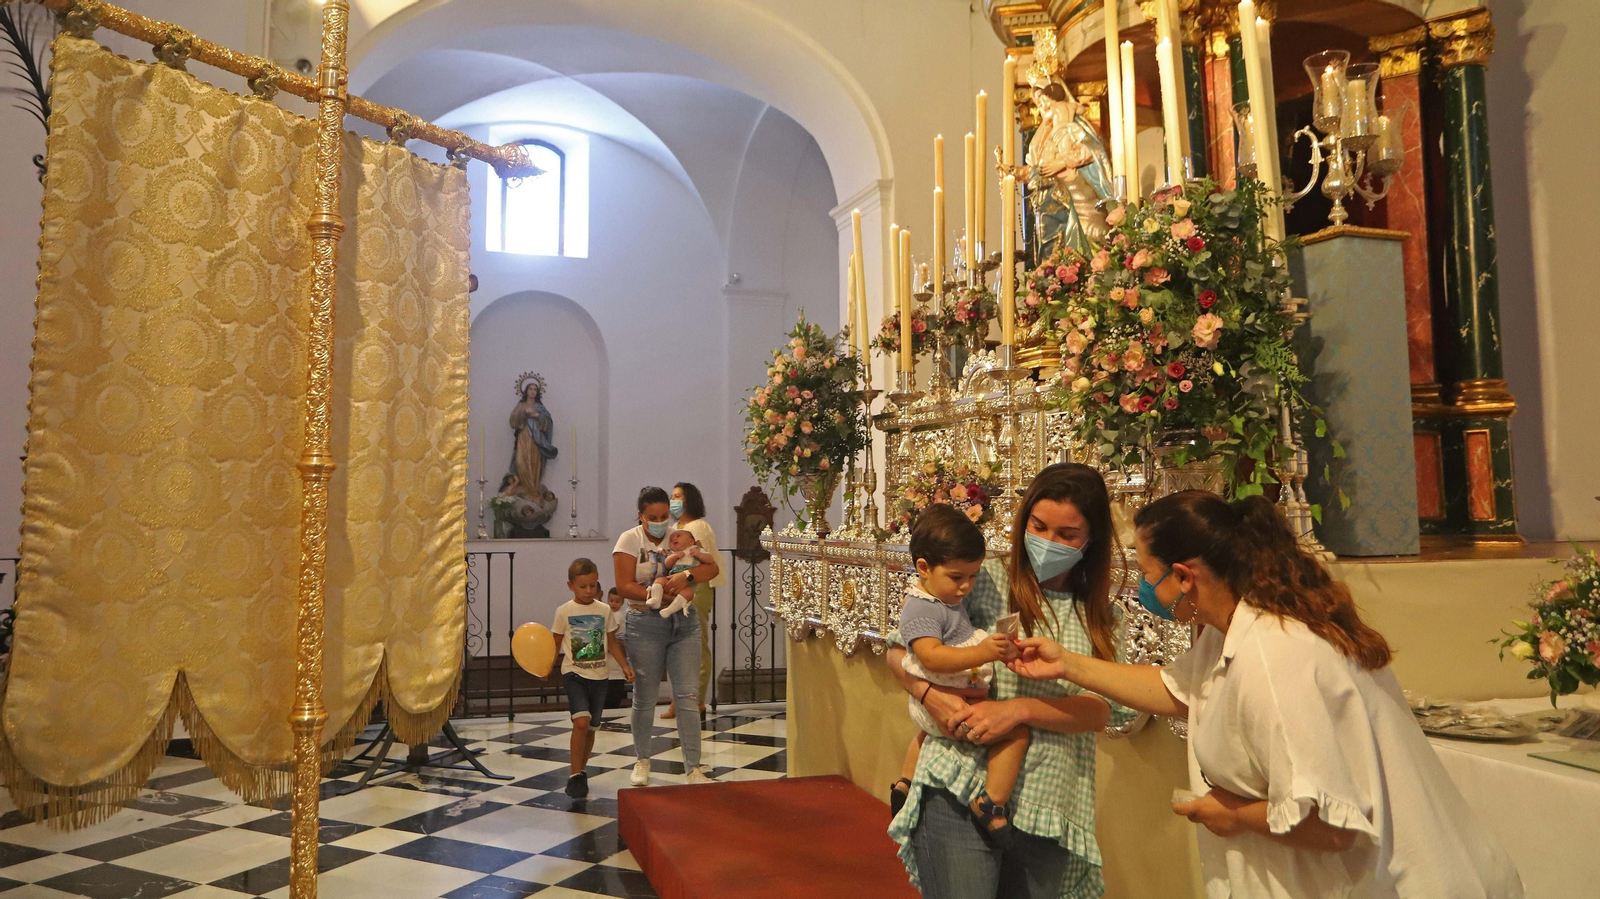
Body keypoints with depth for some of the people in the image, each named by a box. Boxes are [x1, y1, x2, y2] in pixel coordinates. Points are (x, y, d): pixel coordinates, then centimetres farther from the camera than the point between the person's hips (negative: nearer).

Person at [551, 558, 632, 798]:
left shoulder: (604, 610, 5)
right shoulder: (564, 612, -2)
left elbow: (612, 642, 12)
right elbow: (555, 644, 2)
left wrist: (625, 665, 3)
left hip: (599, 675, 3)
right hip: (574, 673, -3)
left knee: (590, 727, 10)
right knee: (581, 721, -20)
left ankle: (581, 772, 29)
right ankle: (575, 775, -8)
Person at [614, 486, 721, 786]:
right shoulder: (629, 539, -1)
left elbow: (712, 567, -4)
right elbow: (624, 586, -11)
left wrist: (687, 575, -22)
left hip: (684, 623, 2)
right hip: (645, 624, -2)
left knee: (687, 696, -1)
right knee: (644, 698, 8)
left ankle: (694, 769, 4)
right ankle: (642, 761, 29)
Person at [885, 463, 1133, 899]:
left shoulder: (1099, 616, 7)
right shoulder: (985, 580, -4)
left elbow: (1101, 711, -5)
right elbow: (899, 651, 0)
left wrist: (1019, 709, -20)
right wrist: (931, 695, -20)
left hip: (1047, 810, 4)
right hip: (960, 792, -3)